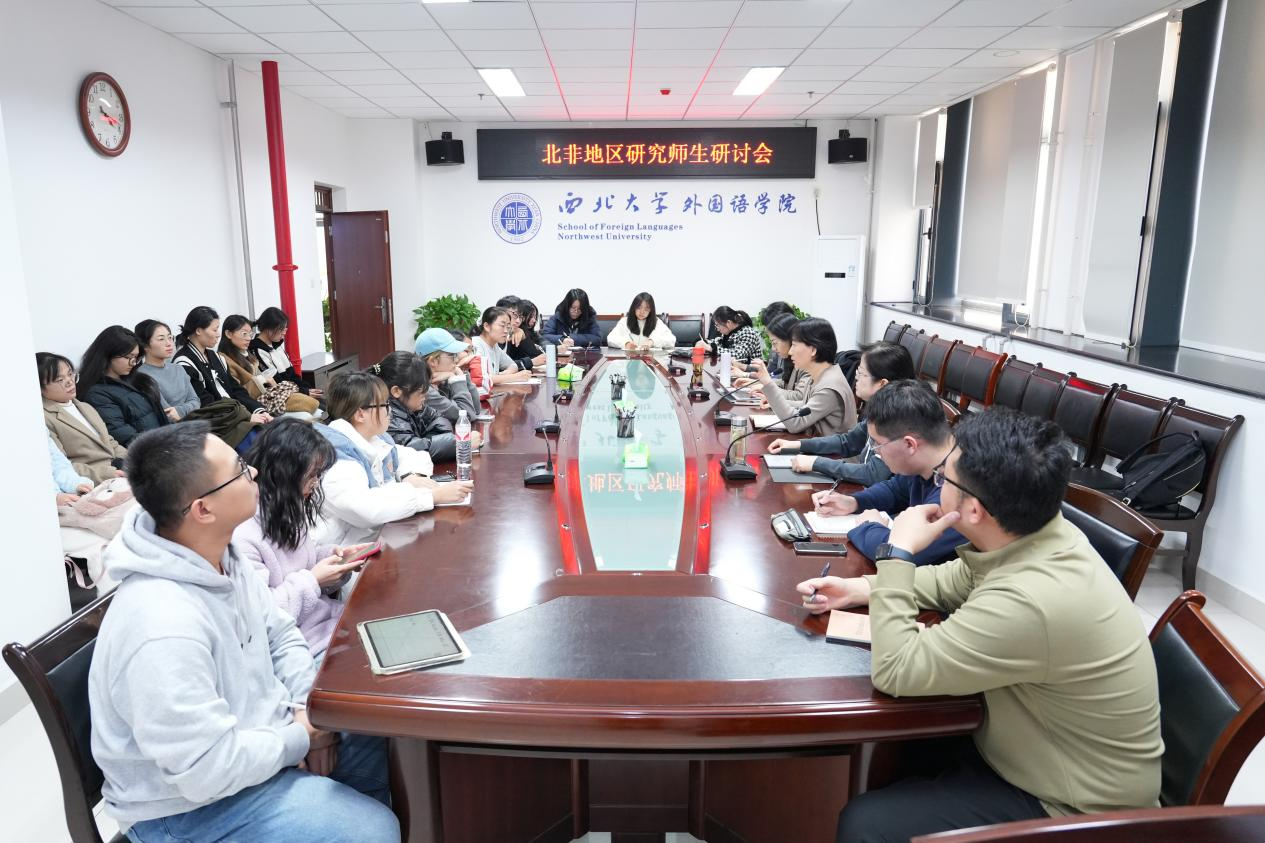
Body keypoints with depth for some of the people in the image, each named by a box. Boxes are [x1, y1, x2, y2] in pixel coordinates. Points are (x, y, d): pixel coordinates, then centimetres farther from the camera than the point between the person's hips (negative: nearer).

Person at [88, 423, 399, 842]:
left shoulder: (221, 557, -6)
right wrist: (299, 739, -16)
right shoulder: (163, 627, -36)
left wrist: (306, 709, -8)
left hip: (253, 734, 8)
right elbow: (210, 769, -32)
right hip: (190, 802, -8)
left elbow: (280, 635, 7)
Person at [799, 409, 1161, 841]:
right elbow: (951, 581, 10)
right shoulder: (1036, 533, -10)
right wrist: (859, 589, -2)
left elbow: (894, 671, -29)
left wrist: (897, 552, -23)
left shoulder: (1029, 603, -38)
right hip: (1039, 753, 8)